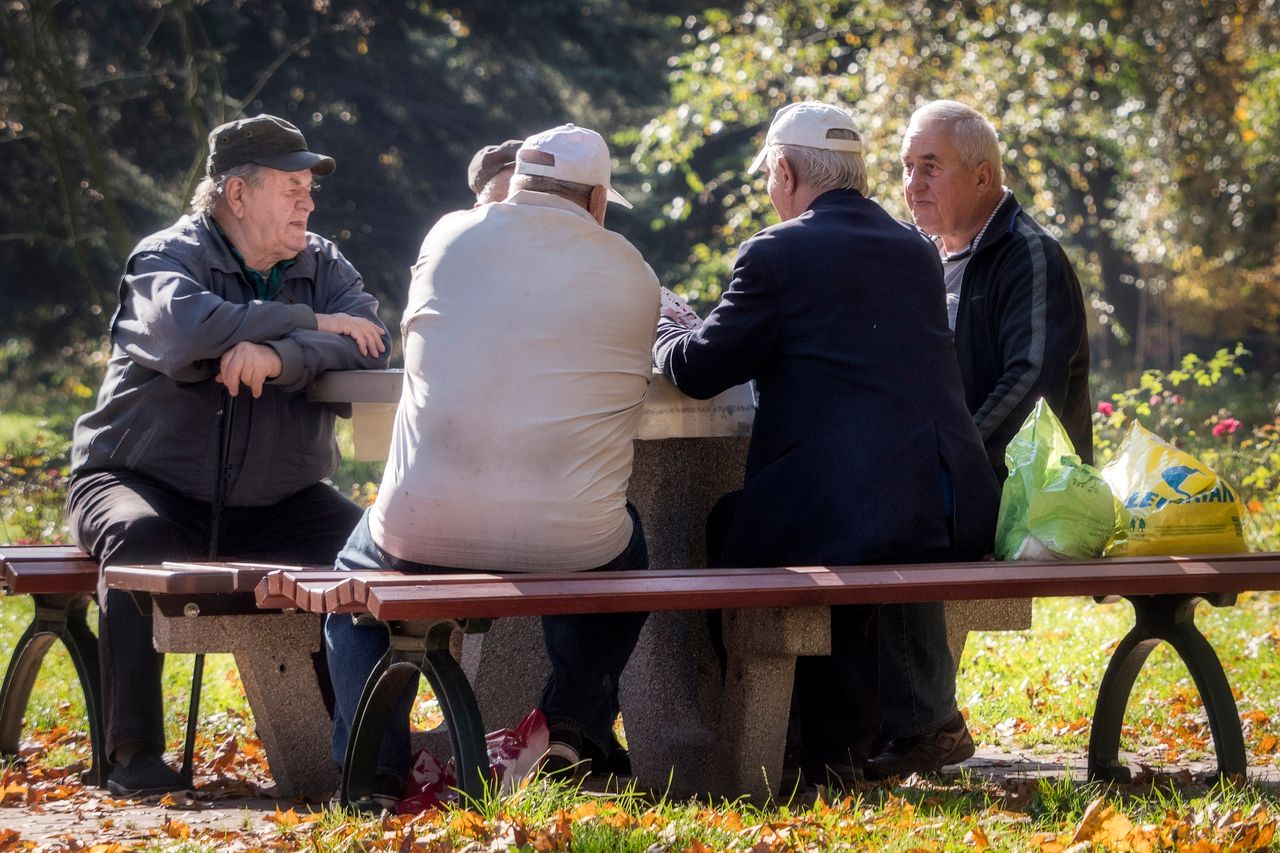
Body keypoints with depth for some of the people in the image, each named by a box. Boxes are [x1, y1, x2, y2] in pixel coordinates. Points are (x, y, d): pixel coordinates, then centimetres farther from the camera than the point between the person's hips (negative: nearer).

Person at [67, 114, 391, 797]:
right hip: (144, 479, -4)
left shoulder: (322, 265, 8)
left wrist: (280, 357, -31)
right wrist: (311, 322, -21)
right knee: (142, 540, -36)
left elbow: (368, 345, -12)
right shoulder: (168, 257, -5)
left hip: (274, 502, 4)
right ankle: (134, 754, -30)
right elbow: (185, 331, -30)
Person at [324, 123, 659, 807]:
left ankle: (370, 769, 13)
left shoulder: (450, 236, 7)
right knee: (622, 544, 36)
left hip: (424, 527, 0)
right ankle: (575, 726, 25)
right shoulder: (632, 274, 5)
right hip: (570, 540, 0)